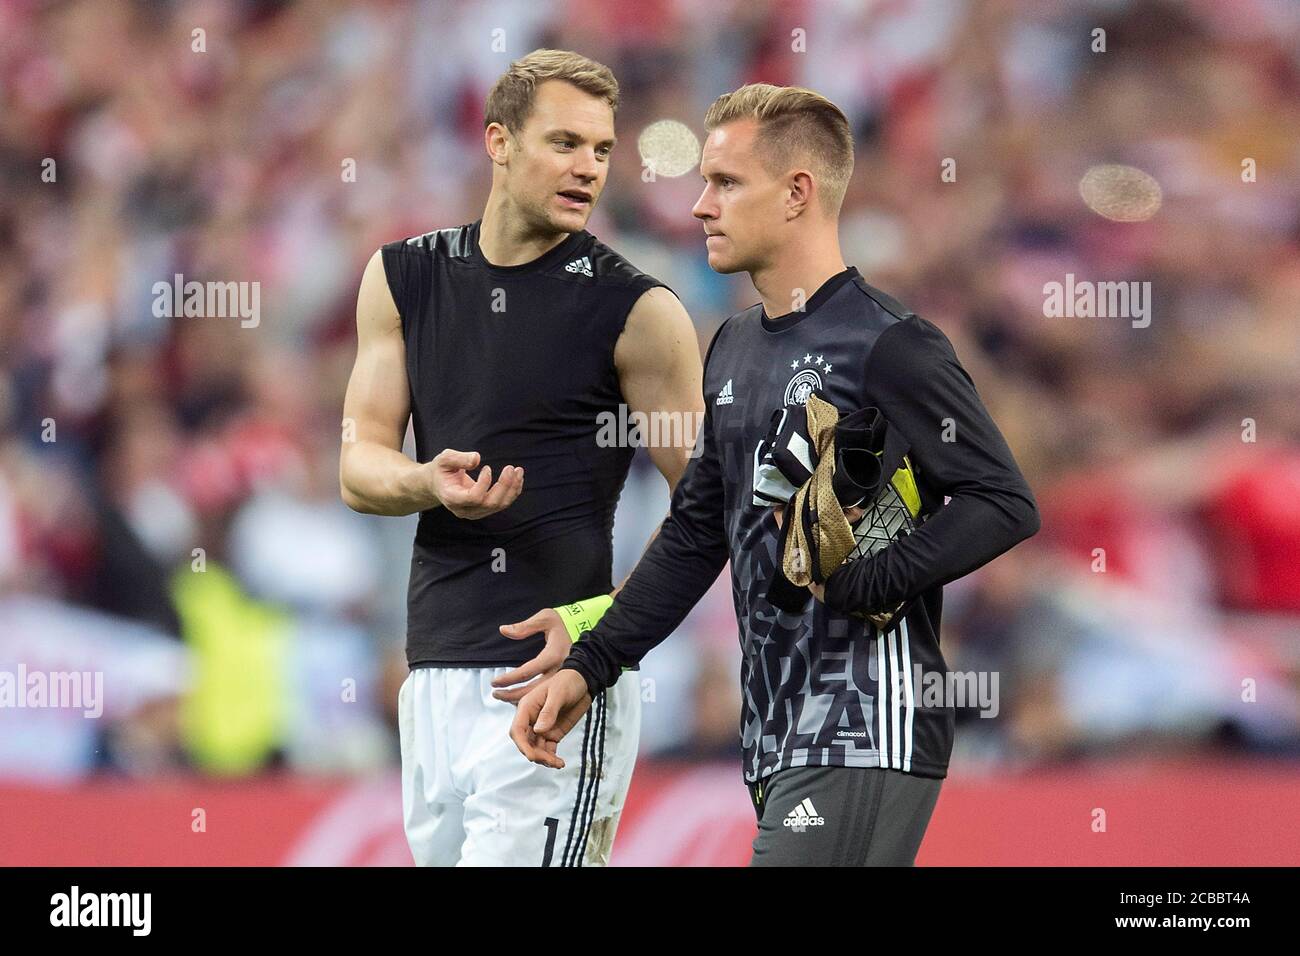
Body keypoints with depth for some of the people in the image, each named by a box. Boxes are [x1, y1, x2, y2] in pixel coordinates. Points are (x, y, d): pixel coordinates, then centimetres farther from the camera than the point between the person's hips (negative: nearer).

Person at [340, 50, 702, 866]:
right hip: (434, 673, 6)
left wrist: (601, 623, -15)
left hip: (556, 675, -6)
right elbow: (359, 468, 9)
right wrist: (432, 484, -14)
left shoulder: (637, 312, -4)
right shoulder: (404, 278, 10)